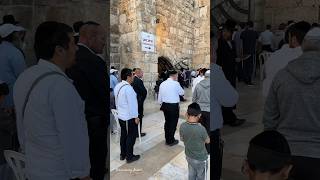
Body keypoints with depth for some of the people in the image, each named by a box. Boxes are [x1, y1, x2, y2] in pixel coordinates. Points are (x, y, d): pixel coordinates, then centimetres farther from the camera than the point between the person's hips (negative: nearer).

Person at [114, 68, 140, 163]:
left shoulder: (117, 86, 3)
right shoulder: (128, 88, -24)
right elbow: (132, 104, -21)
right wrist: (136, 117, -13)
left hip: (121, 116, 8)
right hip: (129, 117, -8)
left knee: (123, 135, 18)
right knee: (131, 136, 5)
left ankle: (123, 154, 30)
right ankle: (129, 156, 15)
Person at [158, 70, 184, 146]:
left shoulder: (162, 84, 4)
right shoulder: (176, 83, -14)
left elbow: (159, 96, 8)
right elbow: (182, 93, 1)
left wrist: (161, 104, 21)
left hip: (165, 105, 6)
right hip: (174, 106, -6)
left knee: (167, 122, 17)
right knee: (173, 123, 6)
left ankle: (167, 140, 27)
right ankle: (171, 141, 14)